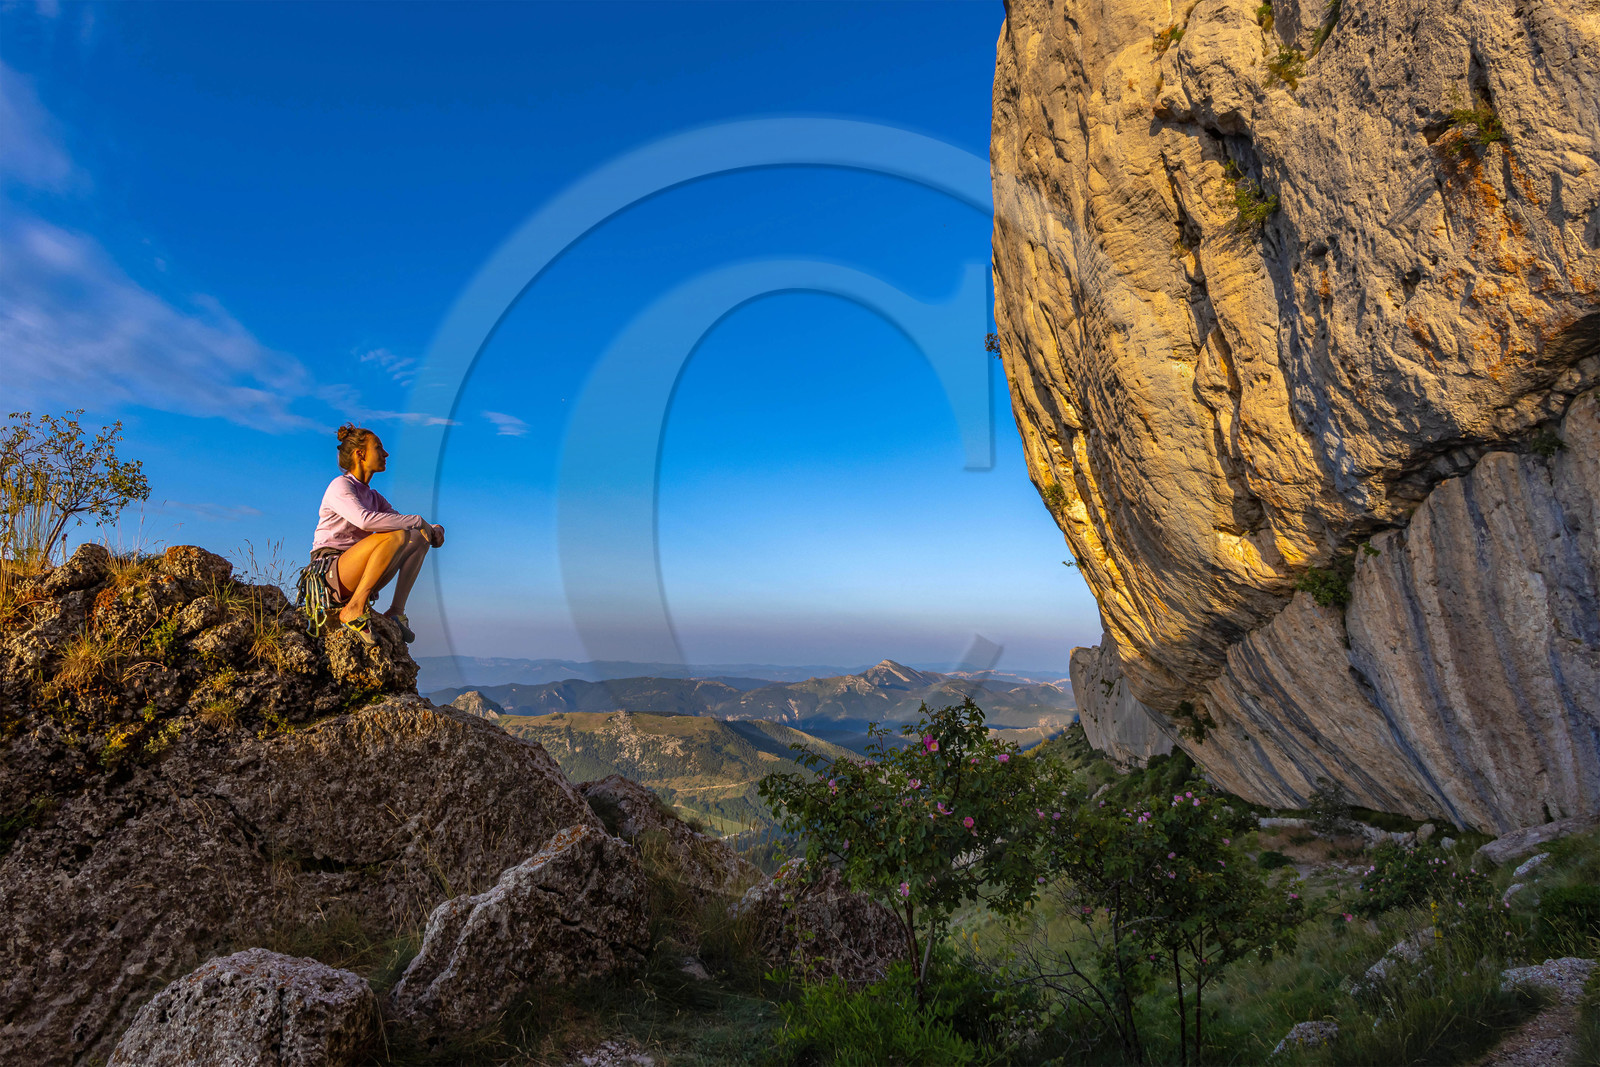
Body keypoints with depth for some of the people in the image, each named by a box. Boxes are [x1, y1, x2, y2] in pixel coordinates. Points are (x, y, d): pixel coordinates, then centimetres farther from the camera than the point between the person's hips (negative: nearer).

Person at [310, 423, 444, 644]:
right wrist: (418, 521, -22)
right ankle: (354, 610, -26)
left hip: (358, 579, 8)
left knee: (420, 537, 0)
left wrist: (433, 529, -5)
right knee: (396, 536, -29)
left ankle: (396, 611, -6)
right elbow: (365, 520, -27)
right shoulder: (340, 486, -7)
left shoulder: (374, 497, 18)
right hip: (329, 574, -8)